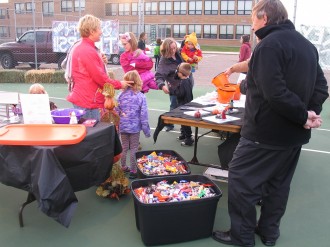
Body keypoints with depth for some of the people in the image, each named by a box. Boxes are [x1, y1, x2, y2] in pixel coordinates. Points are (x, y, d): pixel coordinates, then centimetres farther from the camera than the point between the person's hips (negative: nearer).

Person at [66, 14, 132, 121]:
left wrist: (101, 61, 9)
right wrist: (119, 84, -6)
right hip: (89, 101, -10)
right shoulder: (88, 51, -19)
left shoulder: (78, 47, 14)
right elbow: (100, 77, -18)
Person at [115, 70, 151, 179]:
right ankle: (133, 171, 15)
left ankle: (123, 167, 31)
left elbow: (116, 112, -2)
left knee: (124, 148, 18)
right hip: (135, 127, -3)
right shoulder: (141, 97, -13)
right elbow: (143, 115, -12)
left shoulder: (121, 96, -7)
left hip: (123, 127, 3)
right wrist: (146, 129, -2)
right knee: (134, 149, 8)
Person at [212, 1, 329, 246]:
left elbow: (275, 93, -28)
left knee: (240, 179, 4)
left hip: (266, 131, -9)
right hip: (294, 133, 9)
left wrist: (302, 116, -17)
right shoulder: (306, 44, 12)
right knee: (279, 183, 18)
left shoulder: (269, 44, -18)